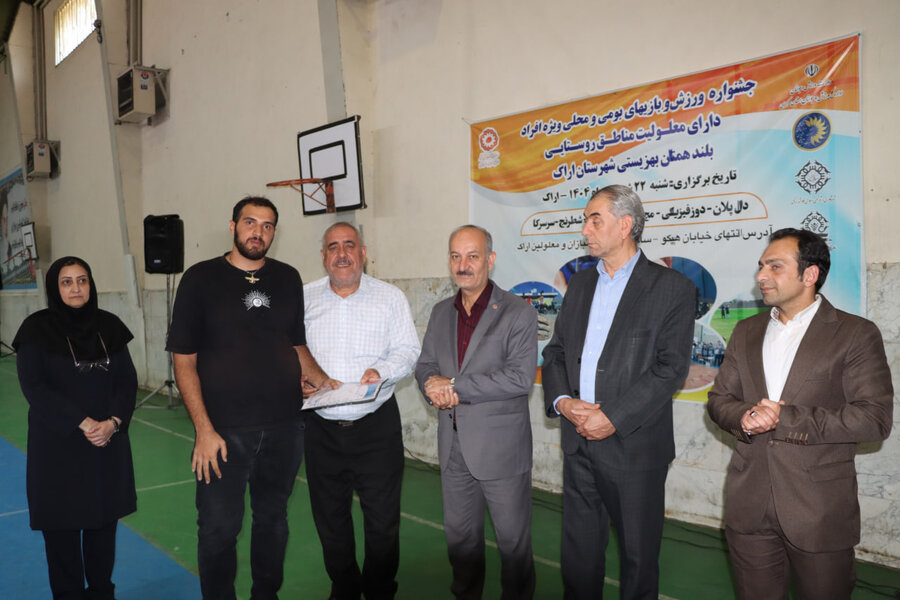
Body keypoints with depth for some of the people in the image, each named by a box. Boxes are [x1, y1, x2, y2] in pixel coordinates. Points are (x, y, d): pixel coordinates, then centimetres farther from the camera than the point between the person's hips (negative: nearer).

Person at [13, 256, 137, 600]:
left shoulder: (109, 326, 4)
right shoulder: (37, 330, -5)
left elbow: (127, 381, 2)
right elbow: (34, 387, -12)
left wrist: (113, 422, -13)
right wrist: (82, 423, -18)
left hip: (108, 443, 3)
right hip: (58, 445, -3)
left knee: (103, 522, 10)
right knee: (62, 528, 7)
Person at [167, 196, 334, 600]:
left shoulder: (288, 279, 7)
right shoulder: (201, 278, -3)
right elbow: (184, 361, -5)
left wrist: (324, 382, -1)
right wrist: (204, 430, -12)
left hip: (284, 427, 3)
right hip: (225, 430, -3)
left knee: (273, 519, 16)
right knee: (219, 528, 5)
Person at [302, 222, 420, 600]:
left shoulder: (390, 297, 1)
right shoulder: (304, 299, 5)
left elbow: (408, 351, -1)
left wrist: (381, 370, -19)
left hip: (376, 426, -2)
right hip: (321, 427, 2)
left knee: (383, 520, 5)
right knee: (330, 518, 15)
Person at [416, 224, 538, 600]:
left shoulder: (518, 313, -11)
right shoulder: (441, 312, 9)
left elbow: (521, 377, -21)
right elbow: (425, 365, 13)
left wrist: (456, 386, -20)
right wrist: (434, 388, -11)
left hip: (501, 446, -5)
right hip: (453, 447, 6)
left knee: (513, 538, 9)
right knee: (459, 534, 21)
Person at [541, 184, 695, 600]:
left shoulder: (672, 288, -6)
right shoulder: (580, 284, 12)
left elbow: (671, 367, -13)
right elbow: (555, 351, 11)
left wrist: (614, 418, -18)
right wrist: (561, 400, -8)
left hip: (634, 446, -5)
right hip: (578, 443, 5)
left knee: (638, 555, 11)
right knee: (578, 552, 16)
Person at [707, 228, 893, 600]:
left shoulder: (856, 334, -5)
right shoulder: (746, 332, 11)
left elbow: (875, 419, -14)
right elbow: (718, 400, 9)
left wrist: (785, 417, -19)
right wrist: (746, 417, -14)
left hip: (820, 513, -4)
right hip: (749, 508, 4)